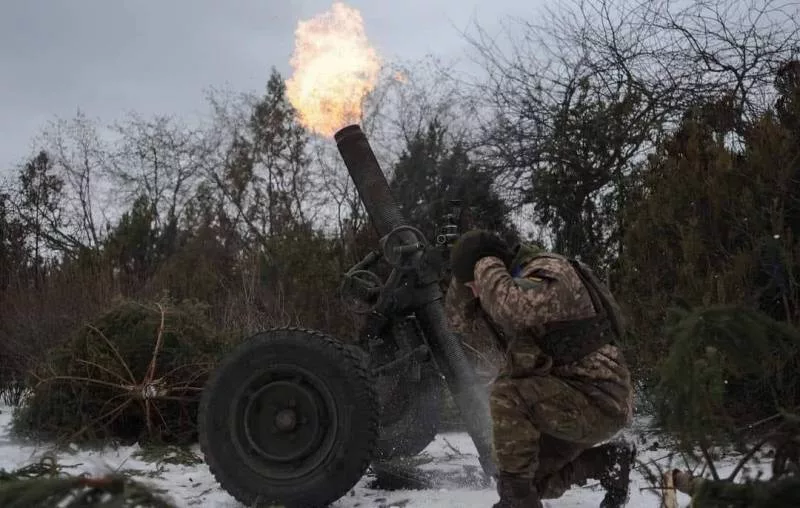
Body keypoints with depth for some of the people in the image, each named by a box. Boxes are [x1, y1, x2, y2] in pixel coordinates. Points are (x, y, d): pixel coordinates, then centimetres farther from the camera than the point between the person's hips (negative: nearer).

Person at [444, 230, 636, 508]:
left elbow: (510, 307, -38)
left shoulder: (550, 272, -18)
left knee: (508, 394, -29)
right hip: (567, 400, 10)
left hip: (599, 399, -10)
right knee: (531, 479, 15)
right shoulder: (513, 285, 9)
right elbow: (460, 318, 13)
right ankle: (608, 460, 19)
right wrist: (466, 280, -4)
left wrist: (486, 266, -20)